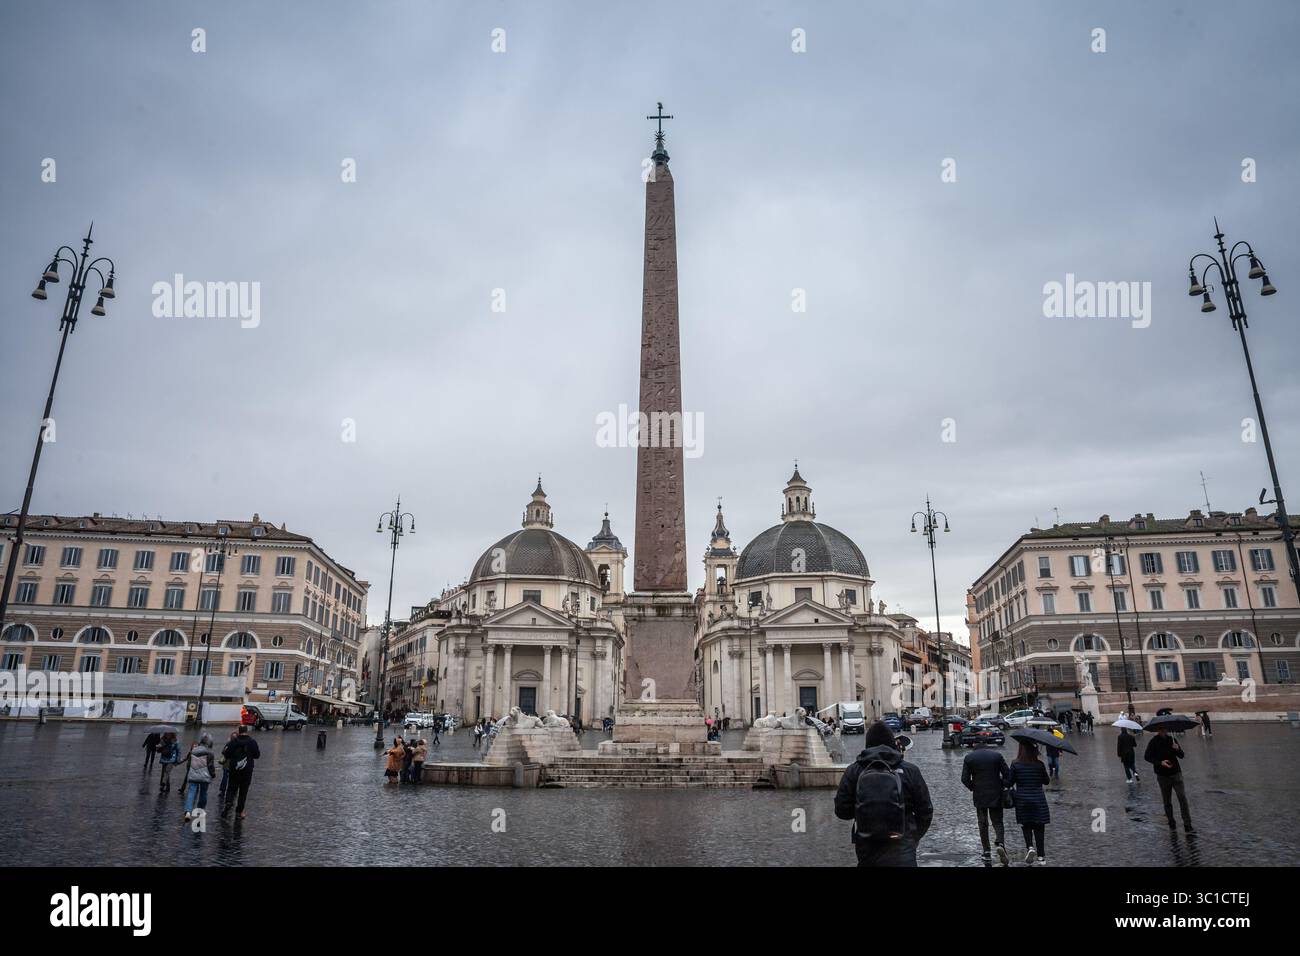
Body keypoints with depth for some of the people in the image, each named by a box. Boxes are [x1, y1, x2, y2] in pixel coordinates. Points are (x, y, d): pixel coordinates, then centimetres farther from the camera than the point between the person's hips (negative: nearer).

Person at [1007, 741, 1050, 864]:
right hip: (1038, 799, 1)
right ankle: (1040, 856, 13)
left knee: (1026, 825, 14)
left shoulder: (1015, 764, -9)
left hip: (1022, 800, -1)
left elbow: (1009, 782, -6)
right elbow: (1046, 781, 6)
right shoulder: (1039, 764, -6)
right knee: (1039, 826, 10)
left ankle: (1030, 847, -8)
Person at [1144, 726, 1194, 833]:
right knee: (1167, 801, 7)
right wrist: (1160, 762, -19)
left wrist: (1177, 749, -17)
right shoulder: (1153, 742, -5)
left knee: (1182, 798, -9)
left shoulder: (1171, 740, 4)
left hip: (1176, 773, 1)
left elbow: (1182, 755, 5)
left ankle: (1187, 825, -7)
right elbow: (1146, 756, -6)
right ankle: (1171, 823, 21)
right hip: (1163, 775, -1)